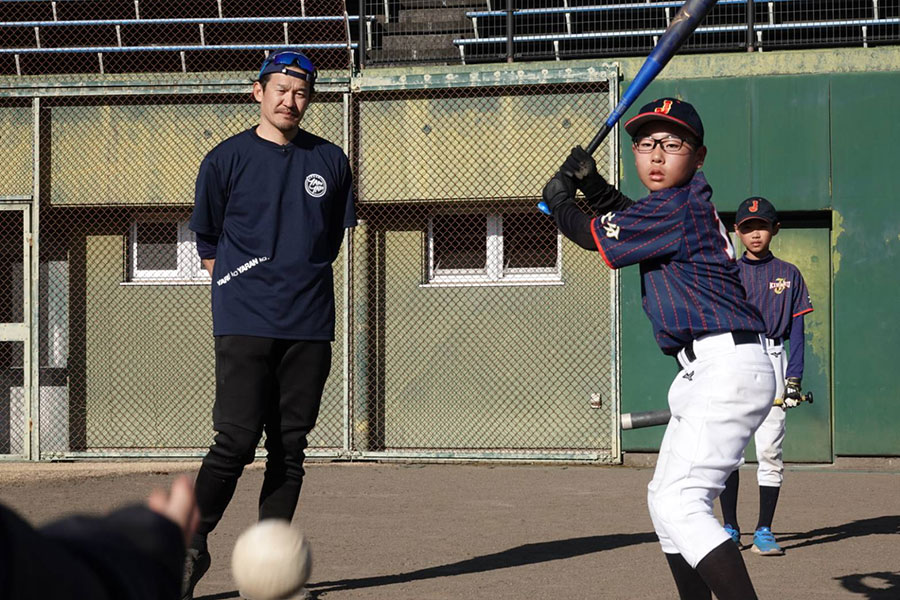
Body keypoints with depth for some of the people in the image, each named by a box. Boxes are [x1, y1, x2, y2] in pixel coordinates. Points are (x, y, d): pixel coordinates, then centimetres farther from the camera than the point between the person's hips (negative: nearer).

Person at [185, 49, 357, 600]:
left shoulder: (331, 161, 12)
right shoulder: (227, 159, 3)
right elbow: (207, 244, 9)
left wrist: (302, 282, 13)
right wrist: (245, 286, 3)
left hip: (310, 326, 3)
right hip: (245, 322, -3)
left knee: (290, 446, 3)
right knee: (237, 440, -11)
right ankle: (192, 546, 4)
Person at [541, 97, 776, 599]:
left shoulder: (678, 207, -14)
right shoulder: (689, 200, 14)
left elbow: (593, 235, -7)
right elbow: (634, 220, 35)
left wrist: (559, 199, 12)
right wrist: (593, 184, 20)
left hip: (727, 368, -11)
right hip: (706, 373, 11)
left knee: (680, 504, -21)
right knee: (666, 500, 19)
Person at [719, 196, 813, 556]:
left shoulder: (788, 275, 10)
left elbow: (796, 331, 6)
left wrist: (794, 378, -4)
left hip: (771, 363, -1)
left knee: (769, 450, -4)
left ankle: (764, 530, 2)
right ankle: (730, 528, 7)